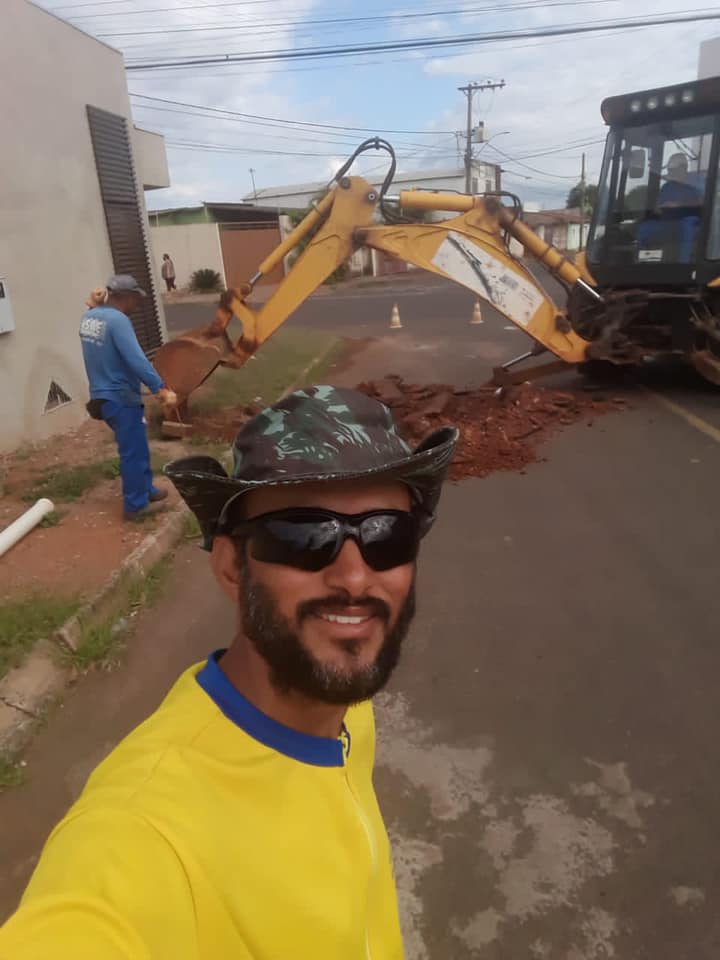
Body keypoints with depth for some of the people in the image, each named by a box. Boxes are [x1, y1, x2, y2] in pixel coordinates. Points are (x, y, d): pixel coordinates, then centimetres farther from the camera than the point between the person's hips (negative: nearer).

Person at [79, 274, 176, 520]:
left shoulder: (88, 317, 6)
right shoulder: (117, 320, -21)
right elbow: (136, 359, -30)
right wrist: (161, 388, -34)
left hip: (102, 395, 9)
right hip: (121, 398, -9)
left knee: (135, 447, 22)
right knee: (133, 451, 3)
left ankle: (146, 489, 35)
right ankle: (135, 505, 13)